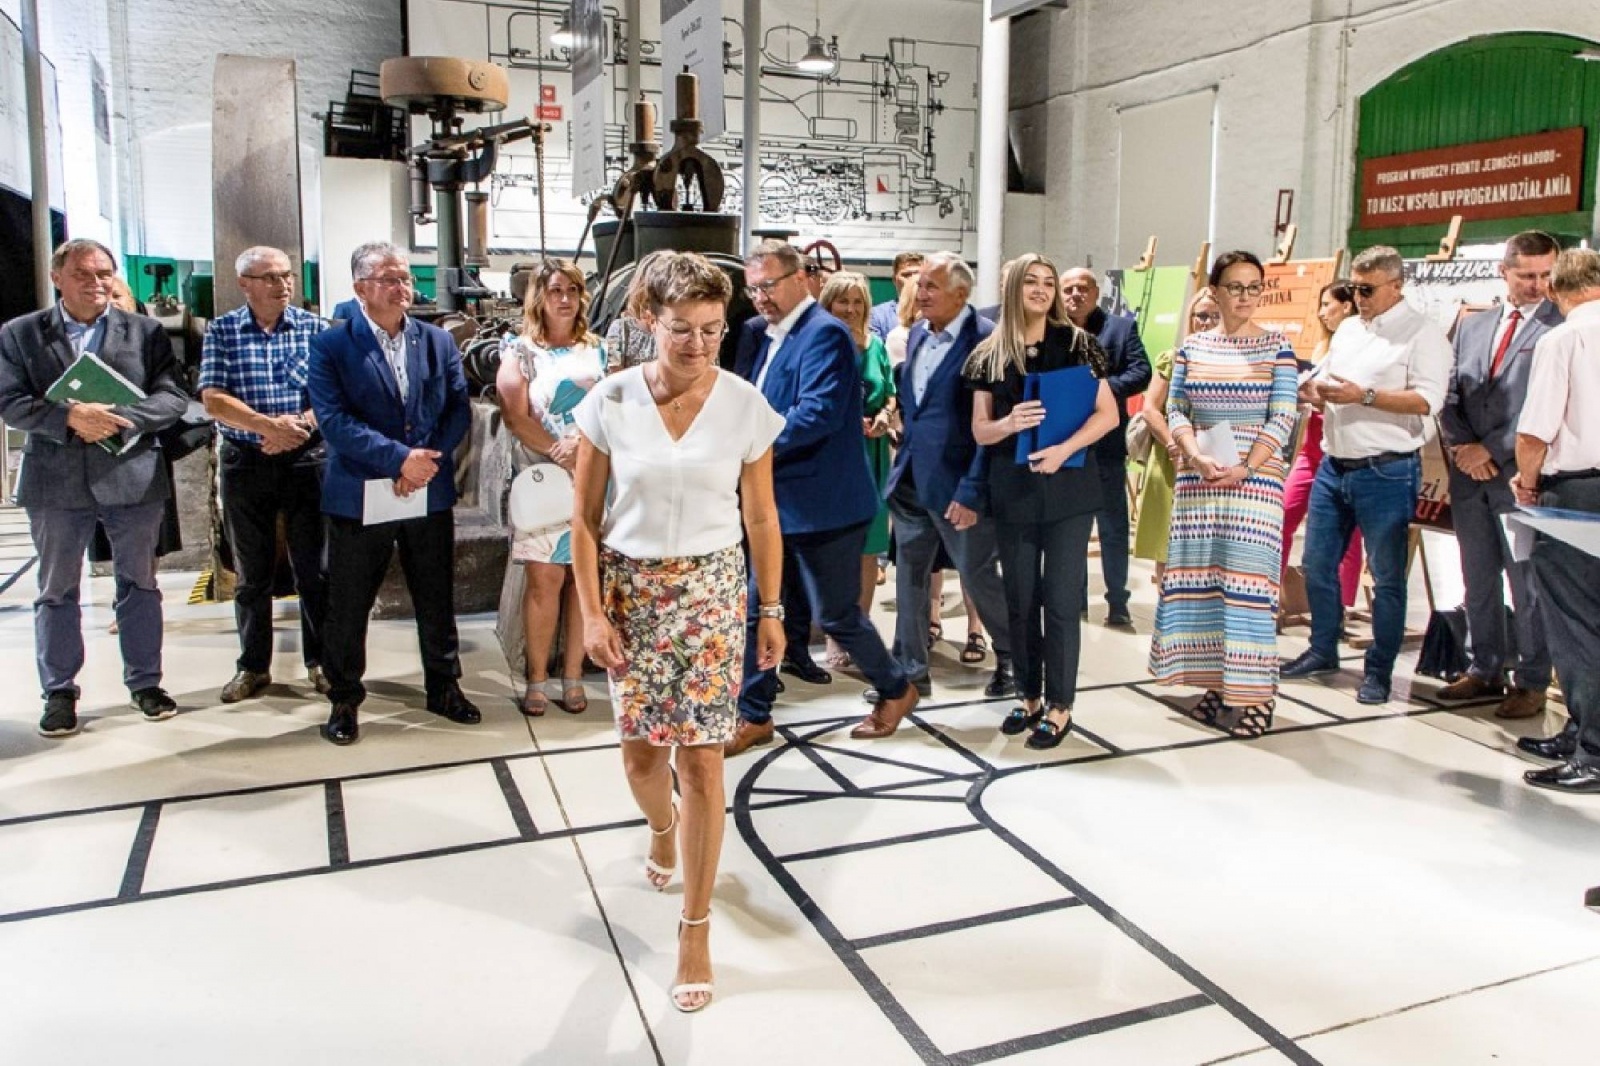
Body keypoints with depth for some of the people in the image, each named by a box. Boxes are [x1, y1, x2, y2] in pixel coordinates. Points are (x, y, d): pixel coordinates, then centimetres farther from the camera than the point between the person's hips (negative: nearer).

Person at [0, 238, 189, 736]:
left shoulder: (147, 332, 3)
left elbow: (172, 397, -4)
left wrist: (115, 420, -18)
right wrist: (69, 418, -21)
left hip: (132, 476, 0)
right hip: (55, 481, 0)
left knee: (139, 584, 9)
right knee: (56, 592, 9)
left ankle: (145, 682, 22)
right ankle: (59, 692, 21)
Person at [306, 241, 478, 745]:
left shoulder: (438, 341, 8)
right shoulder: (332, 345, -4)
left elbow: (458, 409, 3)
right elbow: (334, 419, -13)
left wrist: (428, 463, -12)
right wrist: (400, 458, -21)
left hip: (431, 492, 3)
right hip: (359, 496, -3)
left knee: (437, 599, 12)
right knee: (348, 605, 6)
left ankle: (444, 687, 28)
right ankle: (344, 699, 22)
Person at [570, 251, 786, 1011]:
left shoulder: (745, 406, -6)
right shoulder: (611, 401, -6)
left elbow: (761, 518, 2)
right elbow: (585, 517, -1)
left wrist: (772, 611, 2)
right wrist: (592, 612, -6)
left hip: (712, 590, -1)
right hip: (632, 588, 1)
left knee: (700, 759, -2)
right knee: (641, 754, 11)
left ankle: (696, 929, 14)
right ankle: (663, 830, 48)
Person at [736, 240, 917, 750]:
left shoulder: (824, 333, -15)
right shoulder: (772, 335, 14)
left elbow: (821, 411, -27)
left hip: (821, 504, -9)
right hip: (775, 503, 9)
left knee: (836, 613, 5)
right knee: (756, 610, 10)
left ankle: (896, 689, 28)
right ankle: (753, 717, 22)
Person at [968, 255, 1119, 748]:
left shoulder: (1076, 343, 0)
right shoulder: (989, 355, 5)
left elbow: (1108, 413, -3)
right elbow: (980, 431, 6)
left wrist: (1063, 449, -18)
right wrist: (1010, 423, -16)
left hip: (1067, 486, -2)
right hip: (1012, 489, 3)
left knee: (1059, 599, -1)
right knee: (1019, 599, 8)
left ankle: (1060, 707, 10)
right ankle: (1030, 696, 23)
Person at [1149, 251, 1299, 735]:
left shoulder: (1276, 347, 2)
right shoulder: (1192, 346, 10)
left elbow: (1282, 419, -4)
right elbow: (1175, 409, 6)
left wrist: (1244, 468, -15)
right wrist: (1196, 456, -11)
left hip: (1254, 481, -3)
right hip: (1196, 479, 3)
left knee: (1245, 580, -6)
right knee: (1199, 578, 5)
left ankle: (1252, 695, 2)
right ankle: (1216, 686, 16)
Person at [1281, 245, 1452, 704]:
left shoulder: (1422, 333, -7)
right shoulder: (1347, 329, 15)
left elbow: (1428, 400, -17)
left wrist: (1364, 396, -22)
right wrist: (1313, 390, 0)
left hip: (1385, 472, -7)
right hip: (1333, 466, 7)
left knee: (1386, 576, 3)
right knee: (1317, 563, 12)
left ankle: (1378, 670, 13)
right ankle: (1322, 650, 28)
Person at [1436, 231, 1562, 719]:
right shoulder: (1471, 325, 13)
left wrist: (1491, 449, -13)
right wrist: (1462, 446, -4)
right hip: (1470, 475, 5)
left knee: (1528, 583, 2)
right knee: (1478, 579, 13)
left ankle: (1532, 682, 14)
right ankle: (1486, 669, 26)